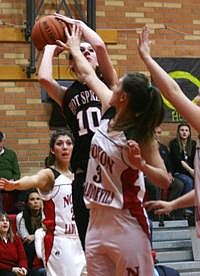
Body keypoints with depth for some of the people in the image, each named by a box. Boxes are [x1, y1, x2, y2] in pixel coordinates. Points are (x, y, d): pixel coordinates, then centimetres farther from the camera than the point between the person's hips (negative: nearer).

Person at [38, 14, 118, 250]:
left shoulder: (107, 84, 8)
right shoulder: (67, 96, 12)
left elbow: (100, 46, -7)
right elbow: (43, 78, -8)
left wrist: (78, 24, 7)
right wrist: (50, 49, 10)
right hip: (84, 175, 2)